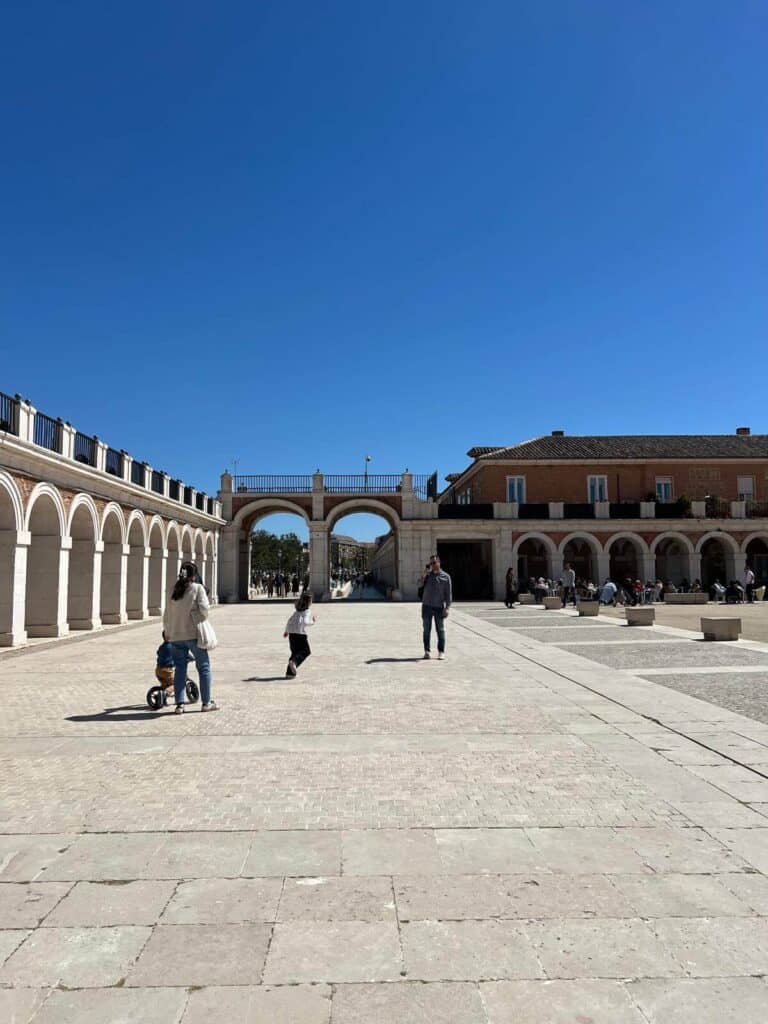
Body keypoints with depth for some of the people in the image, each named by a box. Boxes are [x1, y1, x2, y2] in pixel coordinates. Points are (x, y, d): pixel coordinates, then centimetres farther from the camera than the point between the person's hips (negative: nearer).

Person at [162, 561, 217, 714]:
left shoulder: (174, 589, 7)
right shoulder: (198, 588, -5)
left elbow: (166, 614, 11)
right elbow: (203, 609, -16)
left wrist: (167, 632, 22)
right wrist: (198, 623, 2)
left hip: (175, 636, 4)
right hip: (193, 634, -4)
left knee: (180, 669, 10)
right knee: (204, 667, 8)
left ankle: (179, 704, 8)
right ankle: (206, 702, 11)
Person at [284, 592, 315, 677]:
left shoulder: (298, 611, 20)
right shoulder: (307, 611, -2)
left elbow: (289, 621, 23)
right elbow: (305, 622, -17)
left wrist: (286, 631, 34)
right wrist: (312, 622, 1)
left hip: (291, 632, 7)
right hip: (300, 633, -7)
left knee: (295, 652, 15)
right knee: (306, 651, 5)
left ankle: (289, 673, 8)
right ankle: (294, 662, -21)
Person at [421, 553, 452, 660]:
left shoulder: (445, 577, 2)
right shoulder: (427, 575, 9)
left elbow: (448, 594, 0)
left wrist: (447, 608, -9)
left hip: (439, 607, -2)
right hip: (426, 606, 2)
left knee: (440, 630, 1)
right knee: (427, 630, 4)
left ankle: (441, 652, 7)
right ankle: (427, 651, 10)